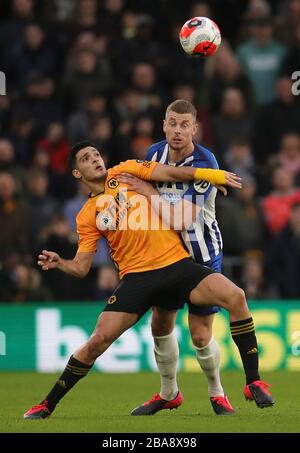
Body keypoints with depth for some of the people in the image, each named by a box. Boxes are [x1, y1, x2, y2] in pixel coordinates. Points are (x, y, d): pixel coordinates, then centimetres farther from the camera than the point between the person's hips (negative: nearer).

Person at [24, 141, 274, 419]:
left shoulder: (125, 172, 10)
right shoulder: (87, 216, 9)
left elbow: (170, 173, 0)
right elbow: (81, 267, 7)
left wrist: (209, 174, -11)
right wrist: (58, 263, -13)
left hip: (177, 264, 0)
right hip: (137, 277, 0)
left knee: (235, 297, -20)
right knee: (99, 339, -13)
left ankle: (253, 383, -12)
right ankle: (46, 405, 3)